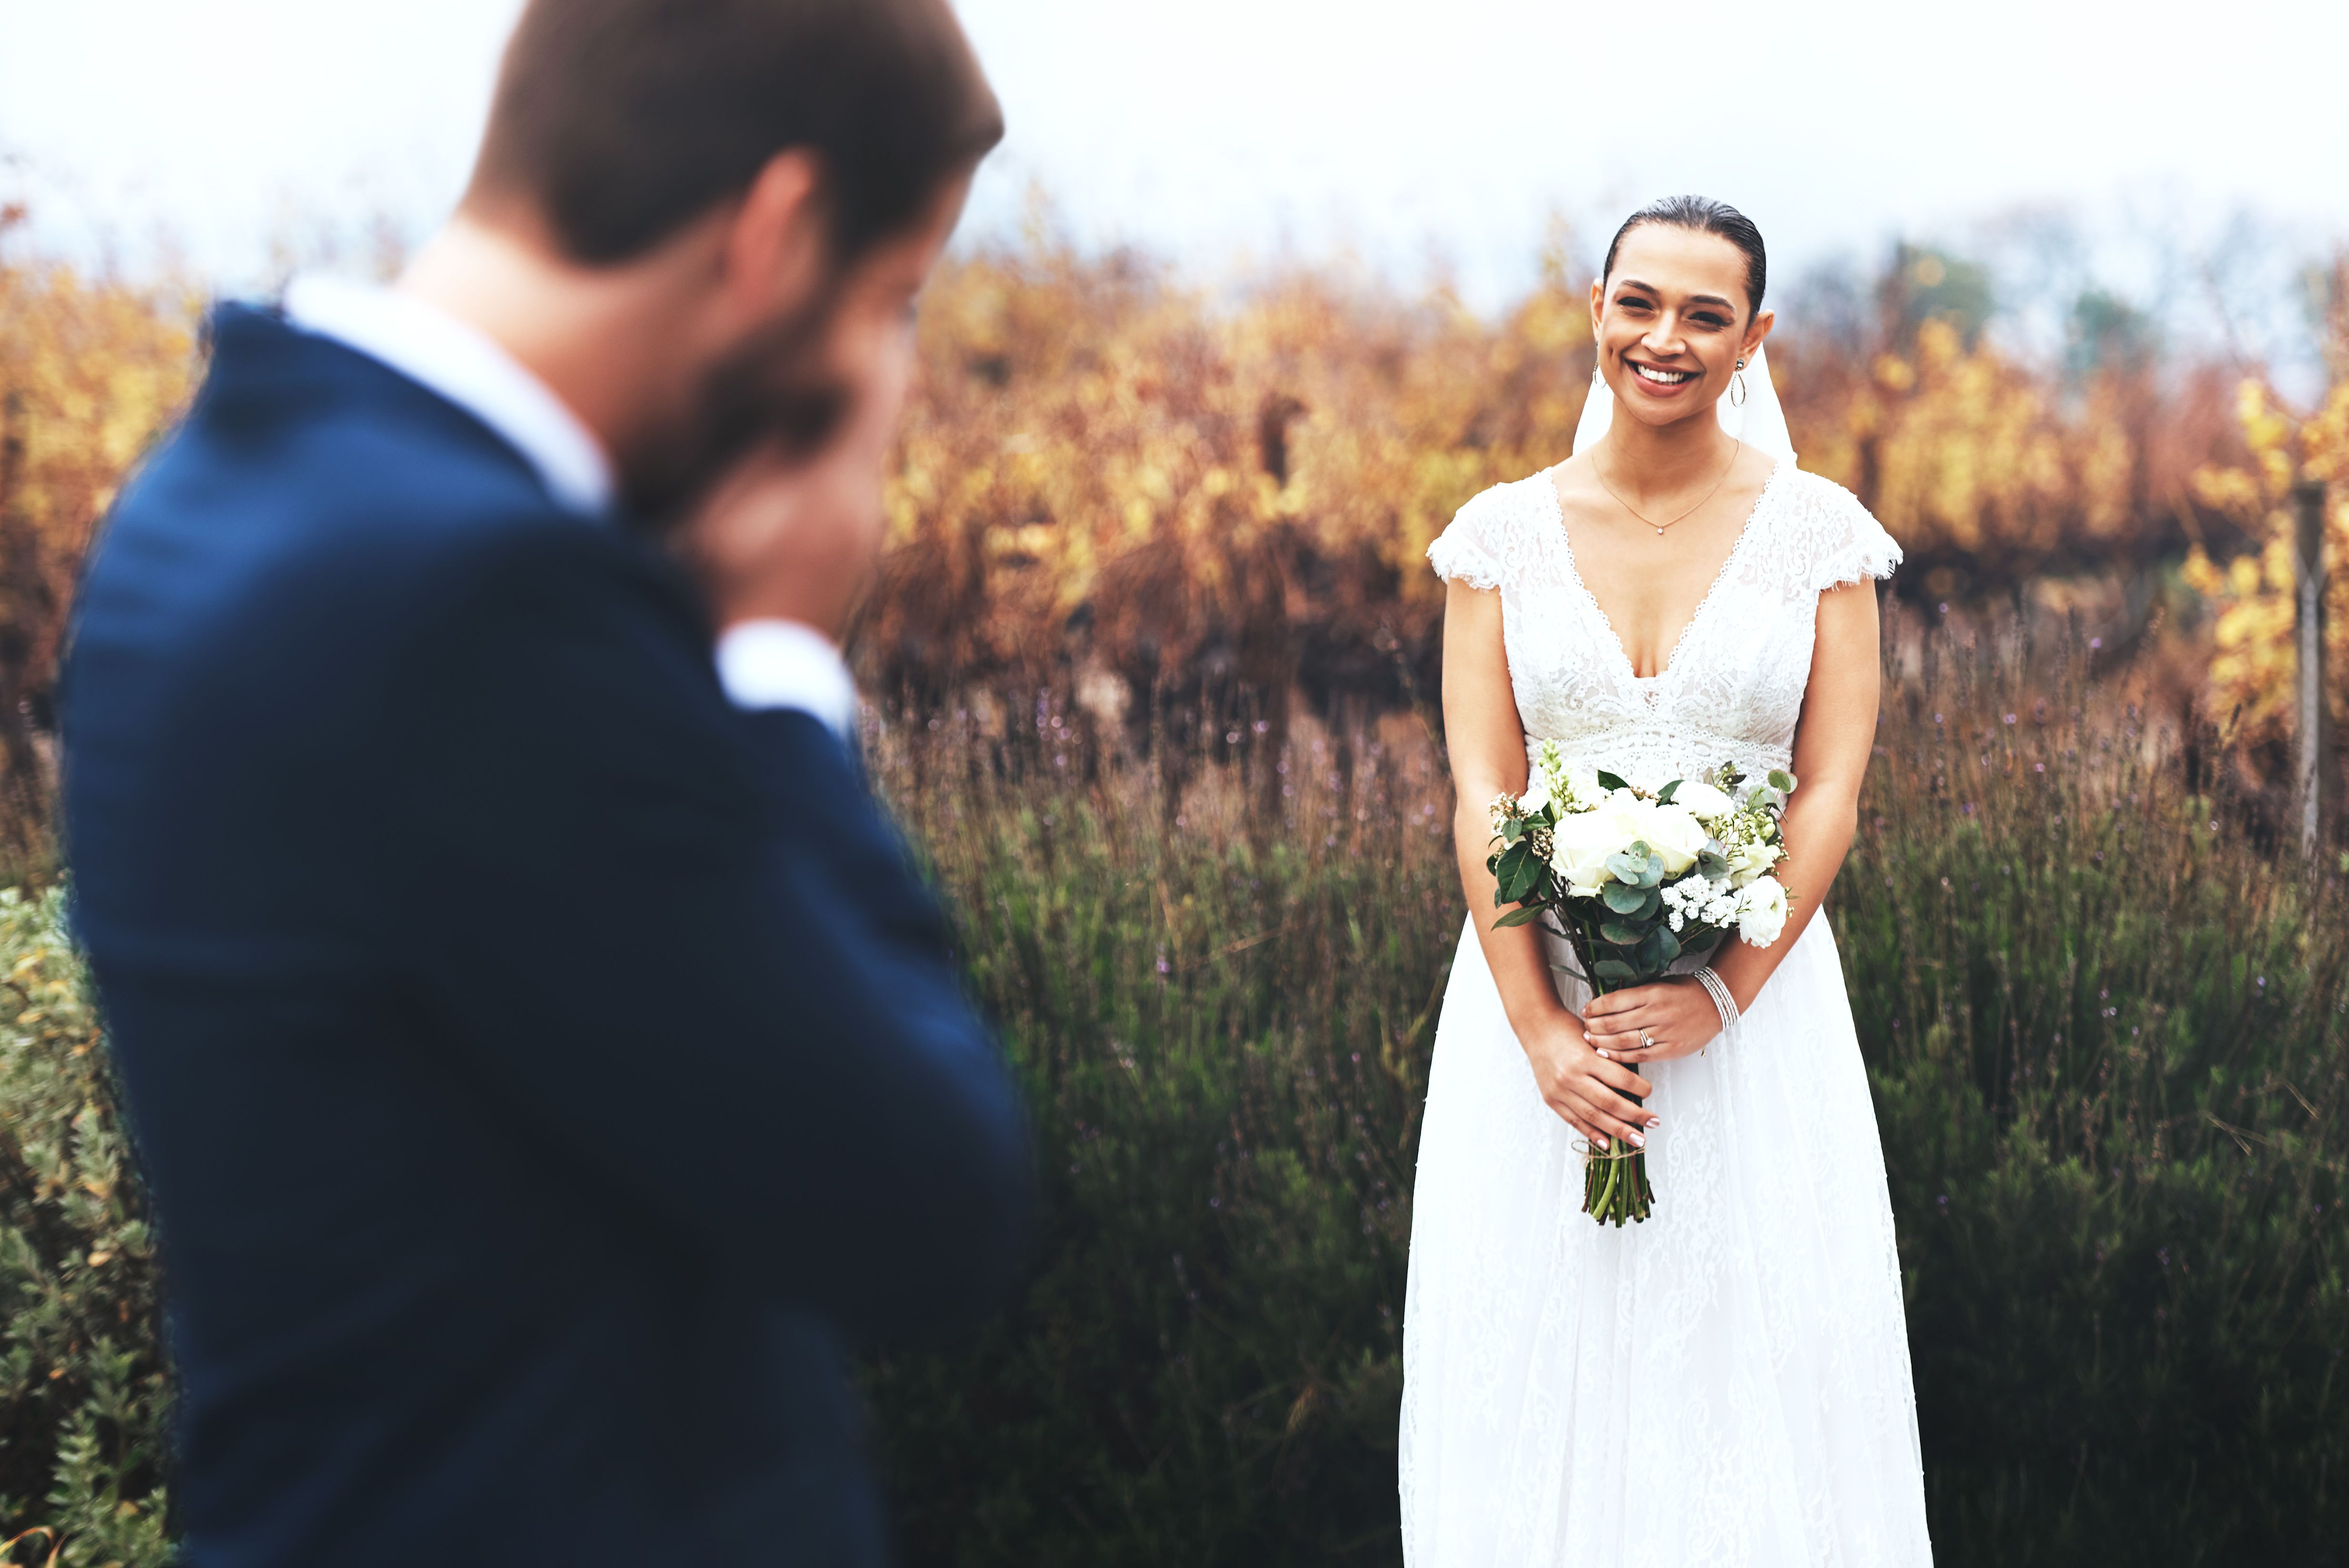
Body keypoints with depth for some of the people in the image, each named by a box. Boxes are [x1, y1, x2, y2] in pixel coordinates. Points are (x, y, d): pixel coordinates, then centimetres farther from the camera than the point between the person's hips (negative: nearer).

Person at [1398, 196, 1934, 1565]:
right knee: (1538, 1356, 4)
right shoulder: (1504, 531, 3)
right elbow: (1480, 789, -2)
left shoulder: (1817, 529, 1)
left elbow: (1832, 786, -3)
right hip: (1538, 993, 1)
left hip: (1752, 999, -1)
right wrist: (1540, 1027, -13)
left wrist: (1723, 994, -16)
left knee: (1756, 1364, 2)